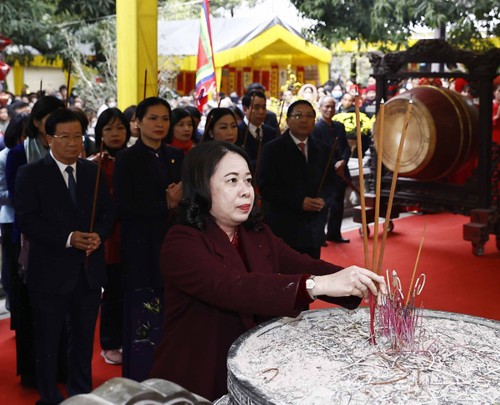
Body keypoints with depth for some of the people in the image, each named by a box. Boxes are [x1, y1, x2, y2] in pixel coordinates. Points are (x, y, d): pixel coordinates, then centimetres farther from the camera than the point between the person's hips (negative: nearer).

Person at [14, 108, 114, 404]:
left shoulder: (93, 171, 8)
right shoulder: (31, 174, -5)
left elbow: (107, 212, 9)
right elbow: (28, 221, -12)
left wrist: (98, 235, -12)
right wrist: (68, 238, -21)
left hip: (89, 271, 4)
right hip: (51, 272, -4)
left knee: (84, 338, 16)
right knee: (48, 340, 9)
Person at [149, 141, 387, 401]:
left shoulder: (258, 236, 7)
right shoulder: (181, 244, -15)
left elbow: (305, 267, -7)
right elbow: (232, 287, -30)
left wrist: (357, 282, -26)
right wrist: (319, 284, -38)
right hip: (198, 385, -6)